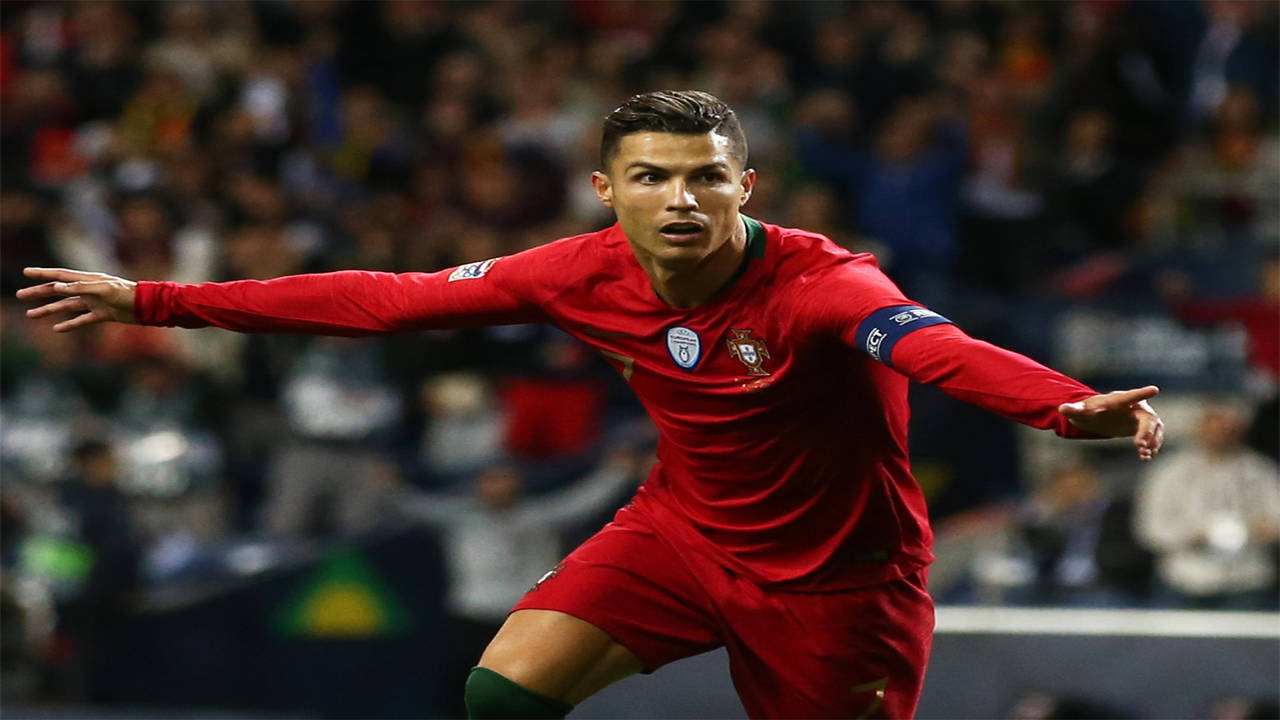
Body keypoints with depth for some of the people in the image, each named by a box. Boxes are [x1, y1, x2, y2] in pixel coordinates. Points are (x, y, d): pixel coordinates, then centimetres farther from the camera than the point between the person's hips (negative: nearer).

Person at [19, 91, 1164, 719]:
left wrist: (1070, 408, -69)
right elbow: (390, 300, -5)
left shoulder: (819, 282, -28)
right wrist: (153, 301, -5)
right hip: (683, 530, 4)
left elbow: (934, 347, -47)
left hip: (834, 573, -4)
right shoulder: (589, 274, -13)